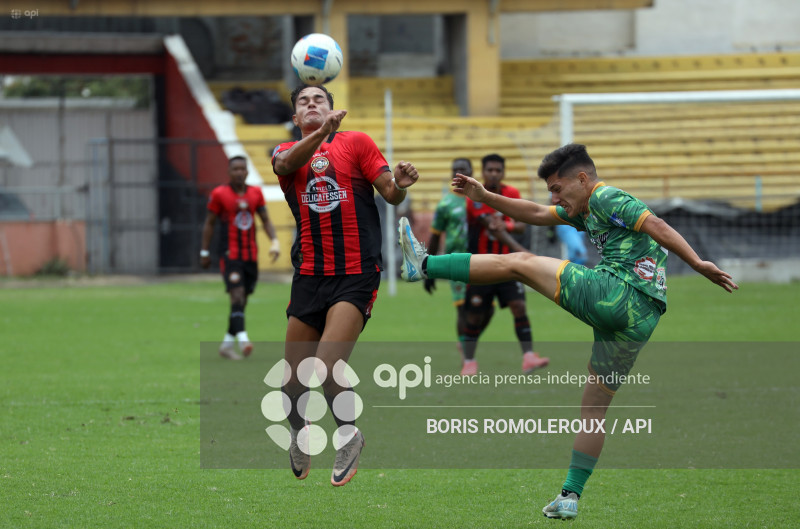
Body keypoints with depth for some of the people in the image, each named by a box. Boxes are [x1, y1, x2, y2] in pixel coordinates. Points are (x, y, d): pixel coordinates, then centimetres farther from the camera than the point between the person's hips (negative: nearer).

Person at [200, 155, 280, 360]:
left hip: (251, 255, 5)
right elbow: (209, 224, 3)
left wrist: (274, 241, -3)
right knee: (237, 294, -20)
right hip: (229, 255, -5)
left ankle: (227, 344, 17)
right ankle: (242, 337, -31)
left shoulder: (255, 193, 8)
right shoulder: (219, 194, -3)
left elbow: (266, 220, 13)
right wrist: (204, 252, 2)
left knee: (242, 299, 7)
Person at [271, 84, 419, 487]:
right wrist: (321, 134, -32)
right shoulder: (286, 152, 11)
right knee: (293, 378, 4)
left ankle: (348, 434, 5)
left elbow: (390, 194, 2)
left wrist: (400, 184, -22)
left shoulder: (356, 142, 7)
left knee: (327, 367, -19)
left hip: (356, 275, -3)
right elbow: (287, 163, -14)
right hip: (309, 275, 3)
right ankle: (298, 432, 34)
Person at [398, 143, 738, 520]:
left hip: (620, 296, -10)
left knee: (518, 263, -2)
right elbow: (537, 214, 35)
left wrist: (697, 264, -21)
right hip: (638, 320, 10)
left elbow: (657, 226, -11)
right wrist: (485, 197, 29)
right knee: (594, 407, 13)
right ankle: (571, 496, 14)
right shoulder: (586, 210, 29)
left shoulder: (606, 198, 1)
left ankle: (425, 265, 0)